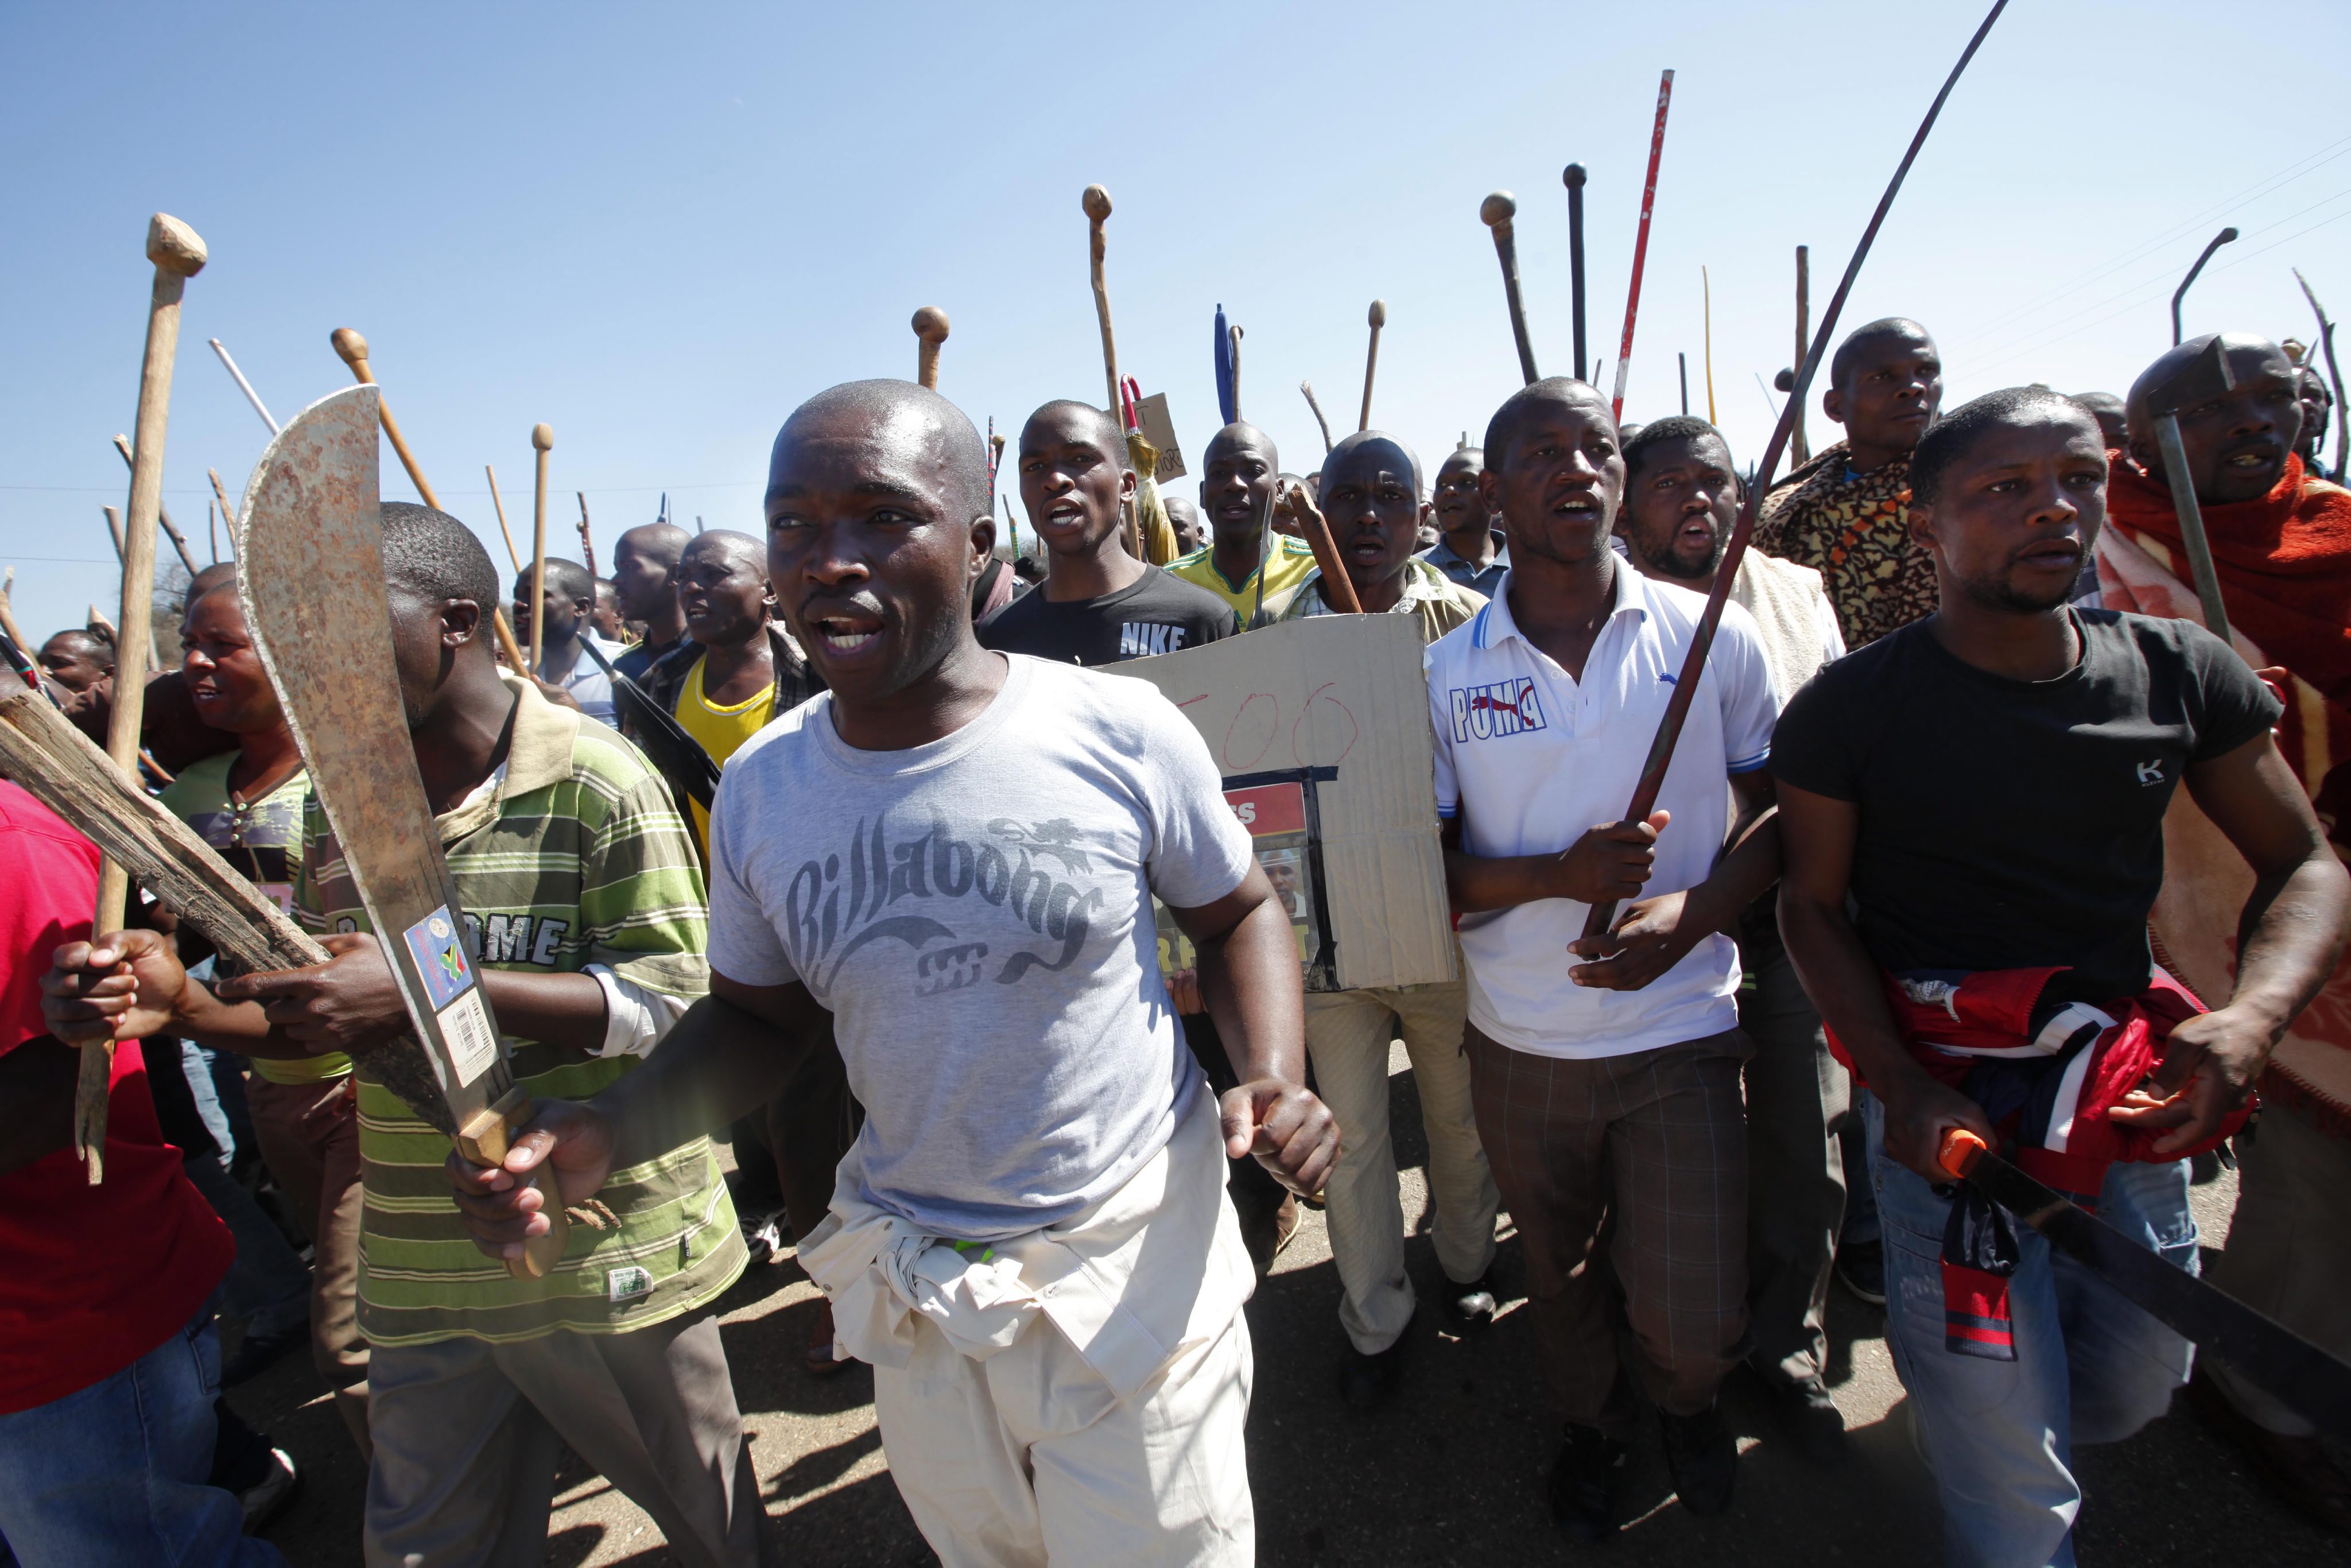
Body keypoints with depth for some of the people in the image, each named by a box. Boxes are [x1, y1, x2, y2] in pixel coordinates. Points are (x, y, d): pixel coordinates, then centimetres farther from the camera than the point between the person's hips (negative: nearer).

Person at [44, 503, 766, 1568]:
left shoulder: (595, 781, -15)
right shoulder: (337, 808, 7)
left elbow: (675, 994, -20)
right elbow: (308, 1024, 14)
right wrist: (185, 1004, -7)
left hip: (606, 1264, -6)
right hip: (418, 1278, 6)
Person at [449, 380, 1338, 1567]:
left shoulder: (1120, 733, -18)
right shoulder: (759, 787, -7)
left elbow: (1238, 914, -3)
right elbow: (754, 1019, 4)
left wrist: (1273, 1078, -21)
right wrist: (603, 1134, -14)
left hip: (1132, 1262, -3)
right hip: (911, 1284, 4)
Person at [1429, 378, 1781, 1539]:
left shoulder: (1712, 637, -5)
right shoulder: (1445, 676, -6)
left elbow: (1782, 817, 2)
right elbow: (1425, 876, -4)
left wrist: (1691, 911, -16)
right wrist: (1557, 875, -21)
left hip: (1680, 1030, 0)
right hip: (1520, 1042, 1)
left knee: (1696, 1325, 4)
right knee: (1557, 1276, 20)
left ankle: (1684, 1401, 43)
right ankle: (1593, 1420, 54)